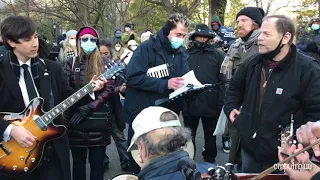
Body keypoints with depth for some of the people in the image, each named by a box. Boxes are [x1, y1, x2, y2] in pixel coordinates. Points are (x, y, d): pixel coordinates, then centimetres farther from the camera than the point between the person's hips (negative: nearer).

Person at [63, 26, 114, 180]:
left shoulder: (104, 63, 4)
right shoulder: (71, 63, 7)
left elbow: (109, 89, -4)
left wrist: (88, 108, -12)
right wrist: (76, 109, -13)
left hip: (99, 119, -1)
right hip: (76, 120, 1)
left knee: (97, 162, 8)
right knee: (78, 161, 12)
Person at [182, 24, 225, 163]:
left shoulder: (218, 55, 0)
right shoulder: (186, 55, 4)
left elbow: (222, 81, -5)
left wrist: (220, 104, -12)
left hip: (210, 104, -1)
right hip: (190, 103, 1)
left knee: (210, 135, 15)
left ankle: (210, 160, 32)